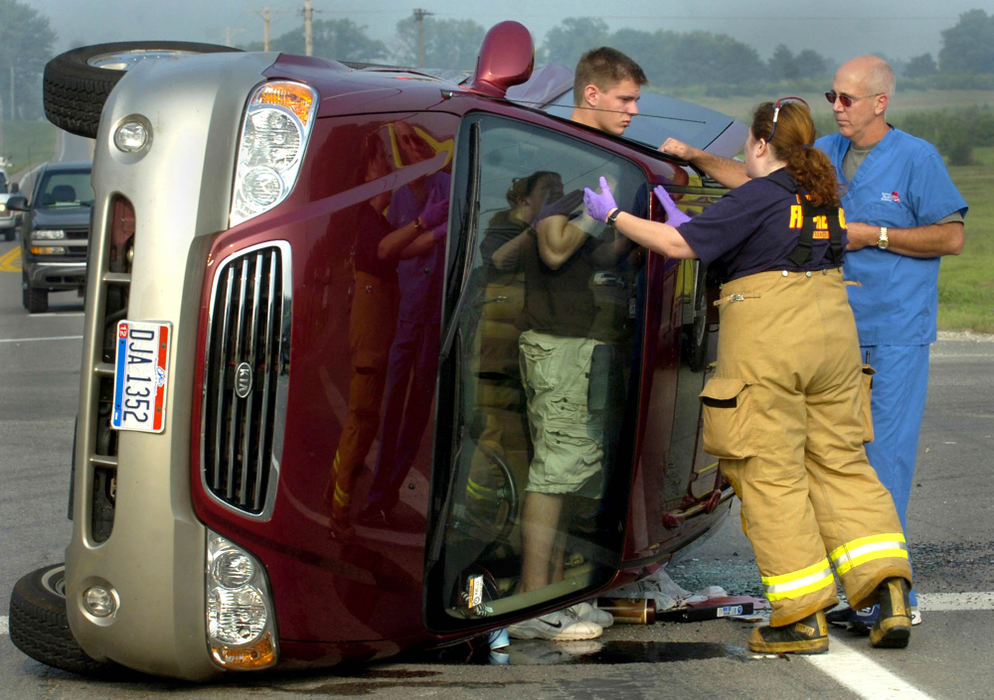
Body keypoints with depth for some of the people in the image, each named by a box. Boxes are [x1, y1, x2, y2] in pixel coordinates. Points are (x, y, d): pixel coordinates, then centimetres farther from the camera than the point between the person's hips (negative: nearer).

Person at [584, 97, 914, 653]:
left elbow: (680, 245, -10)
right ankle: (888, 587, 1)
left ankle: (803, 617, 1)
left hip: (769, 343, -7)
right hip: (834, 331, 7)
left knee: (772, 475, 0)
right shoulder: (825, 195, 13)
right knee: (841, 462, 13)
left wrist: (613, 216, 3)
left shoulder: (760, 197, -9)